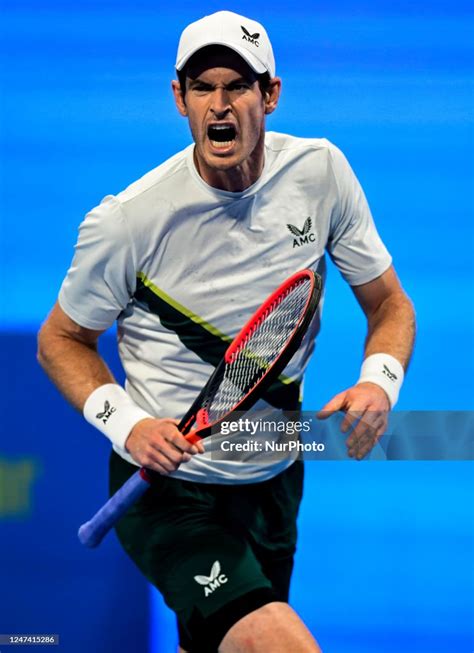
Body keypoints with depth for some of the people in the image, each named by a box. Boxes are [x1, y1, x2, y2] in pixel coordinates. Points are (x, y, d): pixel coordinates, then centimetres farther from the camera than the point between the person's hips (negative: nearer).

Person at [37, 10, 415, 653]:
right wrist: (126, 423, -19)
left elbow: (389, 304, 4)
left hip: (273, 480, 5)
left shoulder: (320, 171, -6)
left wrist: (380, 381, -18)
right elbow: (61, 339, -2)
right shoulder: (127, 219, -16)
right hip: (167, 483, -5)